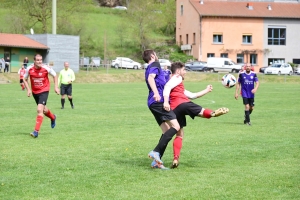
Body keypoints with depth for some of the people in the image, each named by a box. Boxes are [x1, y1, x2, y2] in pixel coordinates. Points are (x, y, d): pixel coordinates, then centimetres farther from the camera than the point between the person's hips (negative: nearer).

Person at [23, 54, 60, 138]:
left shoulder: (46, 68, -17)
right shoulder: (29, 69, -12)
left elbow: (55, 75, 1)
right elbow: (25, 79, 5)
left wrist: (56, 87, -3)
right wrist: (28, 89, -7)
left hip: (44, 91, -4)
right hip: (35, 92, 4)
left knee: (39, 110, -18)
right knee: (44, 110, 19)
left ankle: (36, 131, -15)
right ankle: (53, 117, 53)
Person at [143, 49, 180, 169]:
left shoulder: (149, 69, 28)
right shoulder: (155, 65, 1)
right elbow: (151, 78, -20)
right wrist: (156, 93, -34)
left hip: (153, 103, 10)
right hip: (159, 101, -10)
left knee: (167, 131, 7)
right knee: (176, 127, -16)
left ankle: (156, 161, -1)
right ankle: (156, 152, -26)